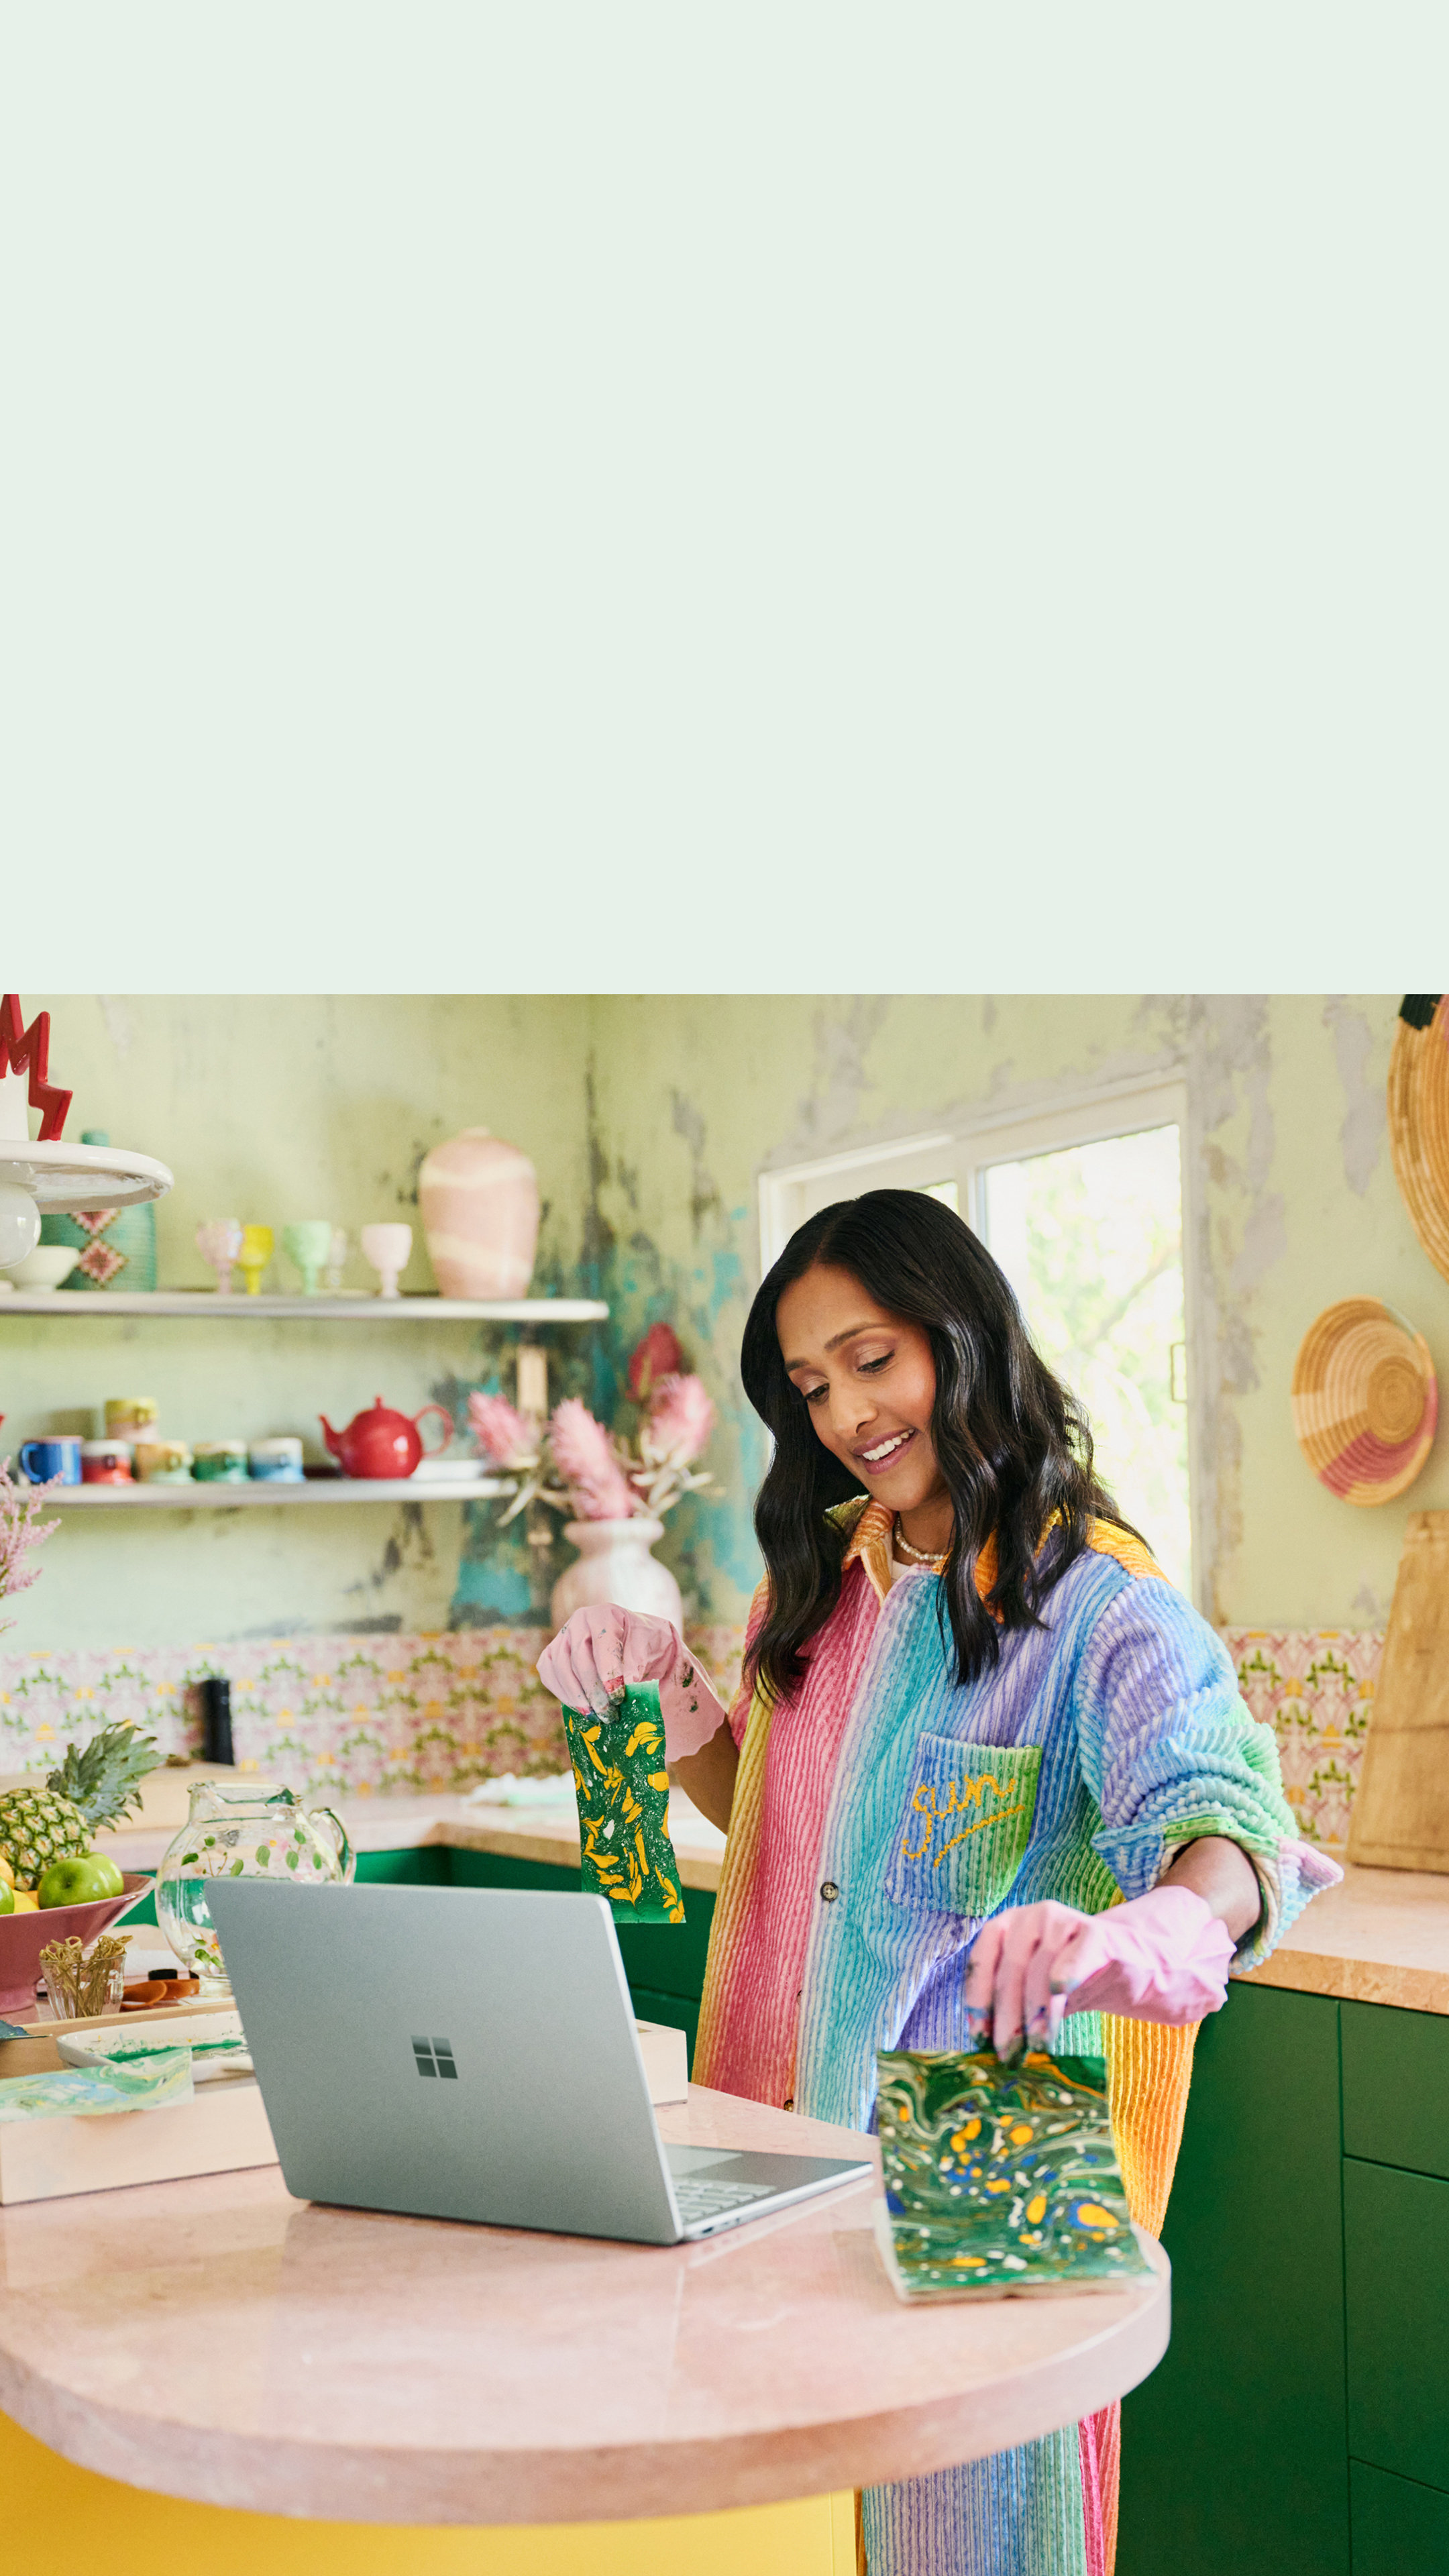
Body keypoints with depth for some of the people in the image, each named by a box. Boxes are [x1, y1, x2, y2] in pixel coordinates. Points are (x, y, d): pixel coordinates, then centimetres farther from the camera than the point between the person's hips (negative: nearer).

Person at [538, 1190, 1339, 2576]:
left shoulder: (1099, 1605, -13)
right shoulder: (822, 1576, 9)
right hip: (787, 2117, 6)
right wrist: (668, 1685, 0)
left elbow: (1225, 1823, -28)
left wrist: (1135, 1936, -51)